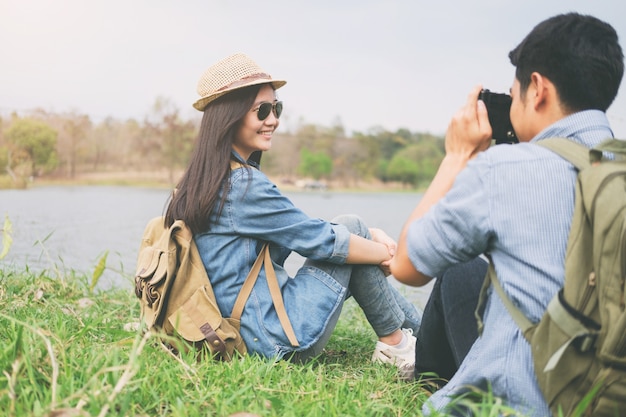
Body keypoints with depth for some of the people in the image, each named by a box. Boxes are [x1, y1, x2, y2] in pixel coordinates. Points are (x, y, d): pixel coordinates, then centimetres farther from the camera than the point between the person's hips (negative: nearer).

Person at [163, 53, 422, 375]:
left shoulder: (204, 178, 10)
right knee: (352, 226, -2)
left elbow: (302, 230, 11)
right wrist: (387, 253, 0)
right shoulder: (243, 184, -20)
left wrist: (372, 236, 3)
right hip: (278, 340, -10)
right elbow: (320, 240, -15)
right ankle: (396, 344, 8)